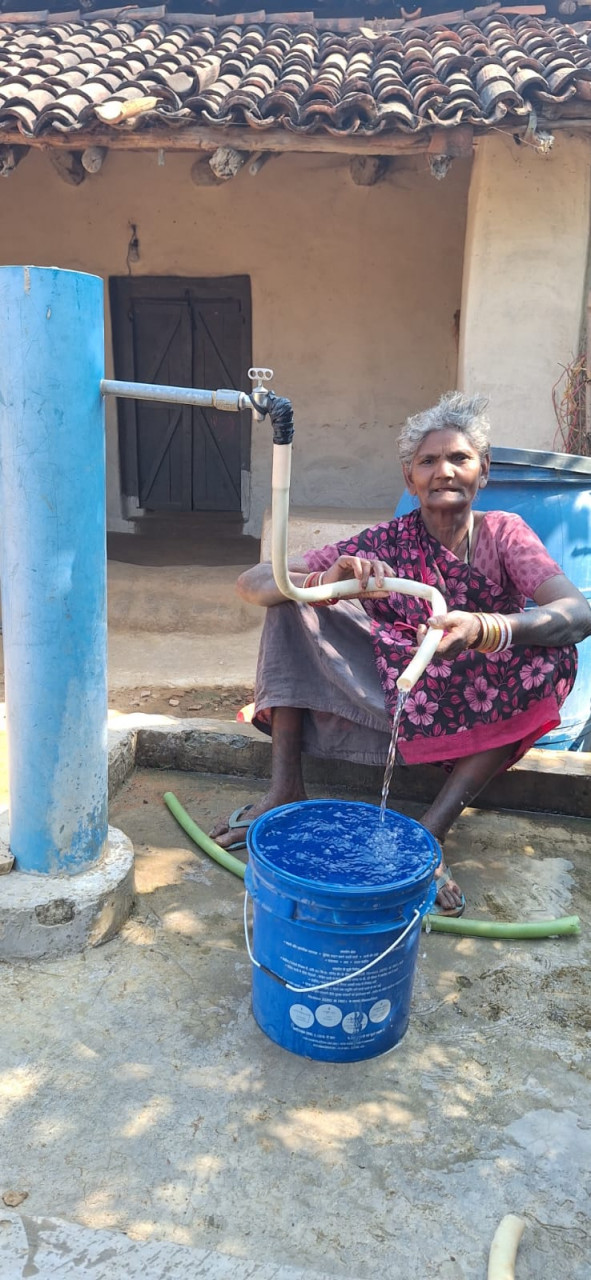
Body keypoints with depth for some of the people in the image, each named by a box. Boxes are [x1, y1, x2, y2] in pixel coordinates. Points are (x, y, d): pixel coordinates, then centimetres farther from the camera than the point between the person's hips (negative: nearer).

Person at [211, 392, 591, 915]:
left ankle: (433, 831, -27)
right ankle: (286, 789, -16)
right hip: (388, 698, 1)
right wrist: (324, 583, -39)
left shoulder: (504, 534, -10)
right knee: (294, 601, -15)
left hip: (472, 715, 0)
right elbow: (251, 582, -16)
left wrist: (482, 629, -48)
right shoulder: (384, 543, -10)